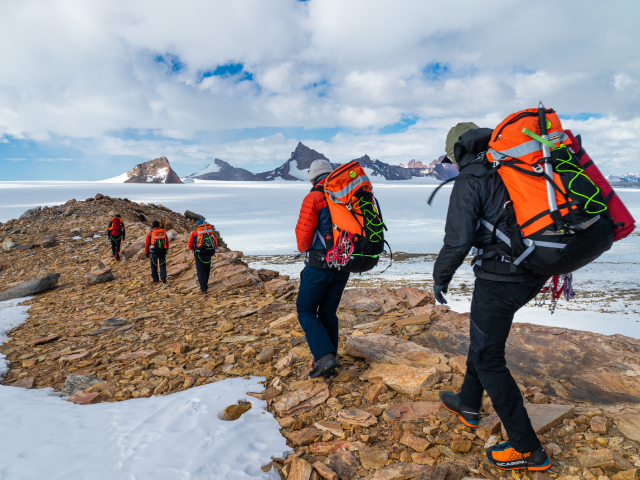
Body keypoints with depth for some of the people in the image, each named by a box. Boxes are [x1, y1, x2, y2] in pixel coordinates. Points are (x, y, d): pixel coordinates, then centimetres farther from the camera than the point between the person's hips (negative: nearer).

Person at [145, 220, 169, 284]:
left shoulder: (150, 233, 0)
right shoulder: (164, 232, 7)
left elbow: (147, 243, 1)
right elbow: (167, 242, 12)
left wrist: (146, 252, 8)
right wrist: (166, 250, 22)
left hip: (154, 252, -1)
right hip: (163, 251, 1)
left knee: (154, 266, 10)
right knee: (162, 265, 5)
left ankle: (156, 280, 10)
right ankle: (163, 275, -20)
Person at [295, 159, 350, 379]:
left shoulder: (314, 198, -11)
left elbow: (304, 234, -13)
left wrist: (304, 248, 9)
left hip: (319, 265, -6)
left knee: (306, 311, 9)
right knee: (328, 312, 17)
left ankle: (324, 356, -7)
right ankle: (327, 364, 21)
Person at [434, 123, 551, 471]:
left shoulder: (470, 179, -10)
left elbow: (458, 240, -16)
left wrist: (440, 277, 0)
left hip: (500, 276, -8)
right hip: (535, 273, 9)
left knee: (488, 357, 4)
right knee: (483, 334, 24)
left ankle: (527, 448, 12)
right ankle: (468, 404, 39)